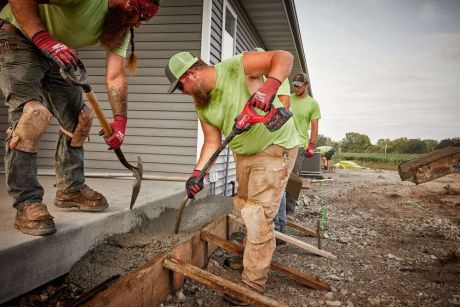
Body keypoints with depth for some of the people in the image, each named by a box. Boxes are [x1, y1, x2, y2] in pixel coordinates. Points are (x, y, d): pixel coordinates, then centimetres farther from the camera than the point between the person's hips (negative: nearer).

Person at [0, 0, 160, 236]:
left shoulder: (121, 29, -5)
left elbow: (115, 77, -10)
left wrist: (120, 119, -22)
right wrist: (45, 39, -43)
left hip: (58, 55, 8)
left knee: (78, 118, 2)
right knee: (31, 113, -24)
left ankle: (70, 189, 14)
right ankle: (26, 204, -19)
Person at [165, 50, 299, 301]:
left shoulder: (237, 66, -19)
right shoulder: (201, 105, 1)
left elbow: (284, 57, -24)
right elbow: (212, 142, 2)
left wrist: (270, 86, -41)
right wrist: (197, 173, -10)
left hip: (275, 147, -8)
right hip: (243, 153, 8)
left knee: (258, 216, -10)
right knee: (243, 208, 17)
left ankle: (253, 285, 2)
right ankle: (253, 256, 42)